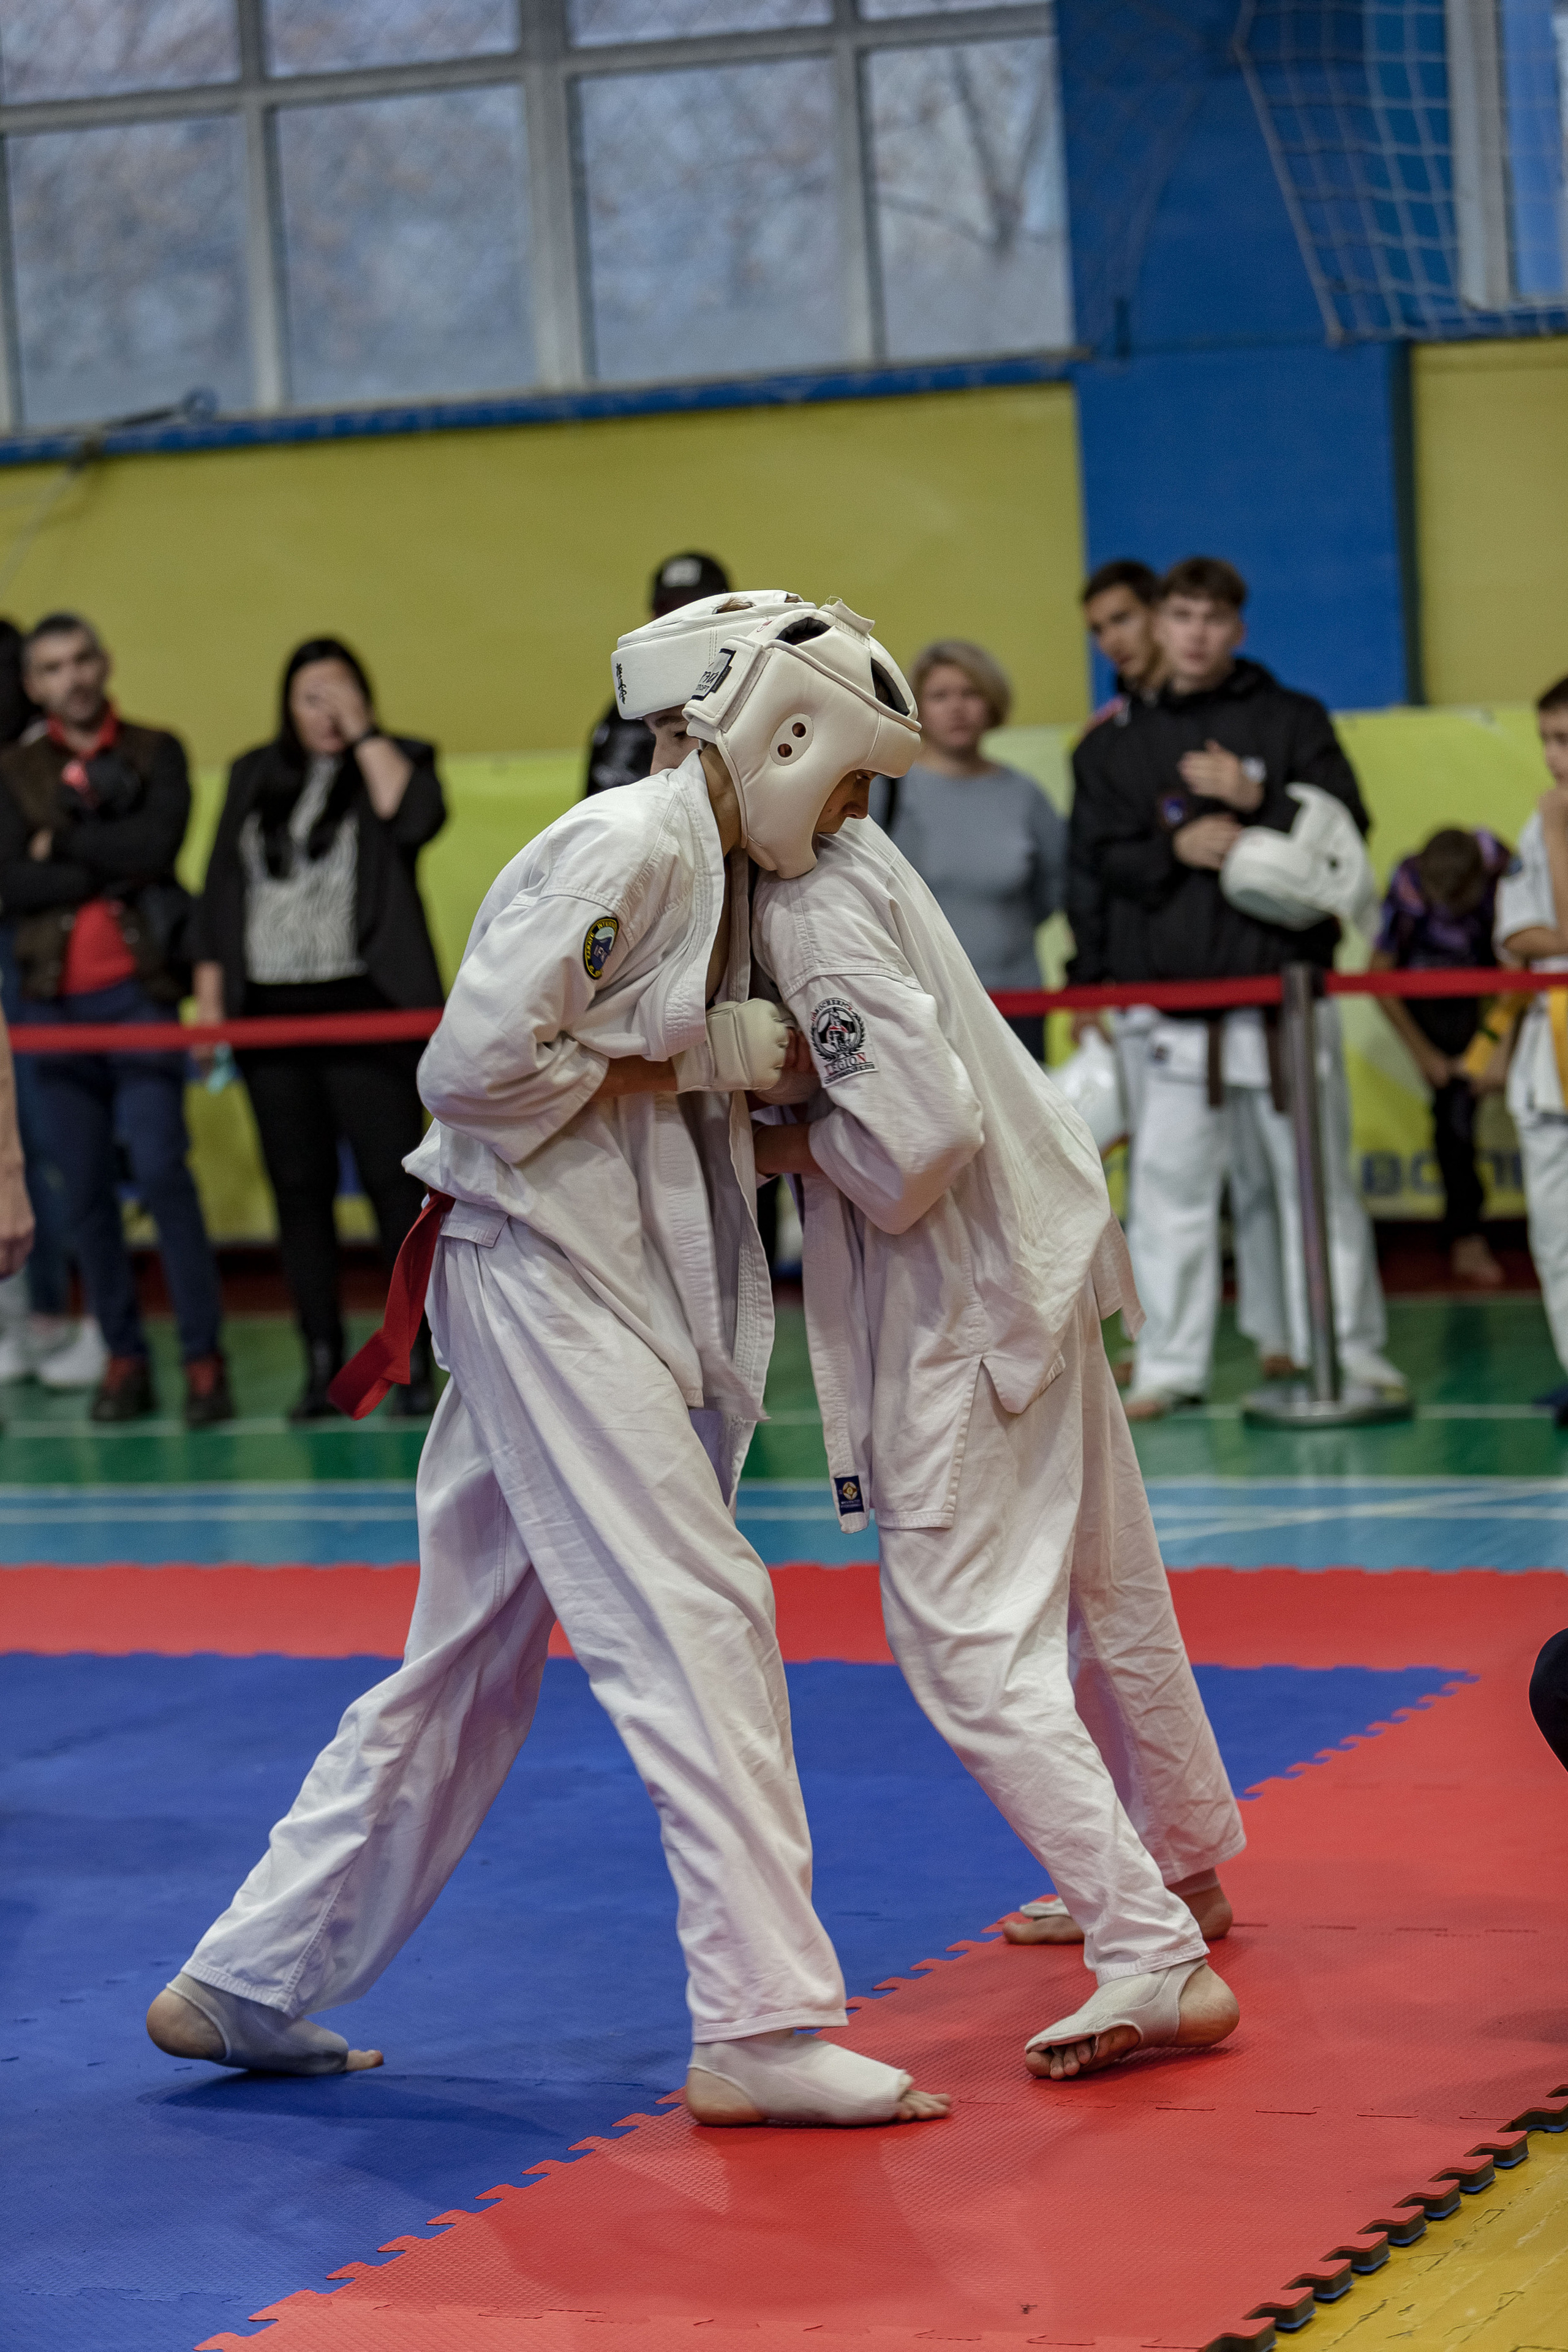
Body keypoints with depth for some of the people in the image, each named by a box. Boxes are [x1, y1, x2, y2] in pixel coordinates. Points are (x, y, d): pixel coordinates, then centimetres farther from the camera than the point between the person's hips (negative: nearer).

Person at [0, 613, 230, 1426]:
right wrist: (112, 868, -10)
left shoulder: (155, 752, 6)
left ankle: (203, 1357, -8)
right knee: (85, 1190, 4)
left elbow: (156, 844, -12)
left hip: (137, 992, -3)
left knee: (160, 1170, -11)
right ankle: (123, 1358, 10)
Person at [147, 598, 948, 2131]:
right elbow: (478, 1067, -21)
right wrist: (686, 1063, -15)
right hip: (544, 1272, -10)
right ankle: (759, 2028, -9)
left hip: (592, 1283, 10)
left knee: (470, 1664, 14)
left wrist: (761, 1112, 5)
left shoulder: (710, 863, 15)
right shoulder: (625, 848, -16)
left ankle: (247, 1989, 21)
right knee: (695, 1624, -11)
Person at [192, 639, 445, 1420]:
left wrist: (363, 734, -9)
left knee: (392, 1181, -7)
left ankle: (417, 1362, -3)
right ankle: (322, 1364, 9)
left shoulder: (396, 760, 6)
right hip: (271, 1010, 4)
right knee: (299, 1189, 4)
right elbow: (221, 888, 16)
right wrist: (210, 1000, 9)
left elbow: (413, 819, -18)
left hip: (364, 1007, -4)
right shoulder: (254, 776, 16)